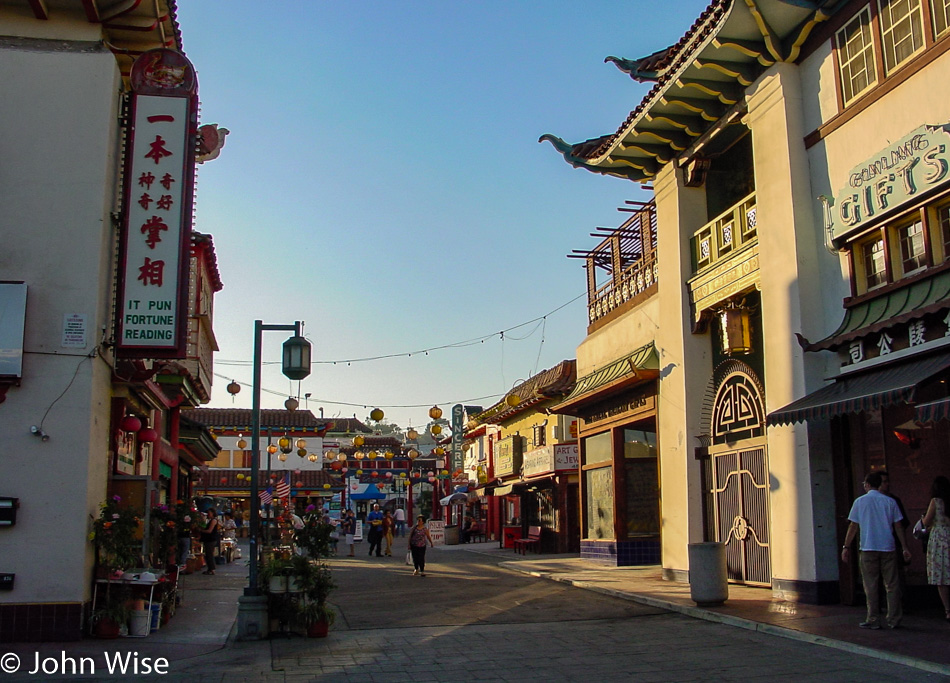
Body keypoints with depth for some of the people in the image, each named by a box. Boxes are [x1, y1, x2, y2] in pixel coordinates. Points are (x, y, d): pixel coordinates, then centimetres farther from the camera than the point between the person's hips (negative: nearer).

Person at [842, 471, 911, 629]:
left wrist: (846, 547, 6)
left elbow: (853, 526, 0)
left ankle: (873, 620, 3)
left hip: (868, 548, -2)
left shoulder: (860, 501, 0)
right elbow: (898, 526, 4)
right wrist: (905, 547, 9)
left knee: (871, 586, 3)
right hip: (888, 548, 2)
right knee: (892, 585, 7)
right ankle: (894, 620, 7)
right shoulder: (890, 501, 4)